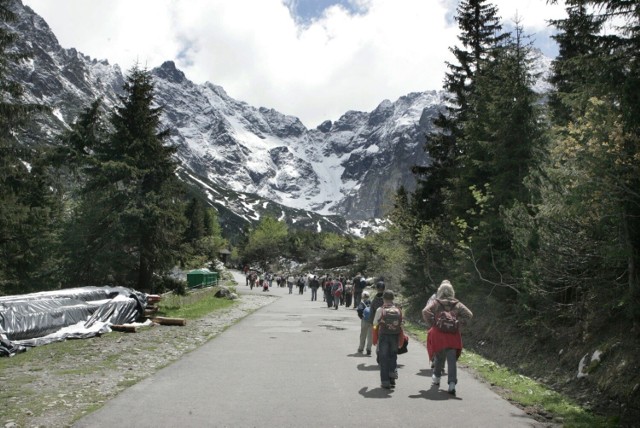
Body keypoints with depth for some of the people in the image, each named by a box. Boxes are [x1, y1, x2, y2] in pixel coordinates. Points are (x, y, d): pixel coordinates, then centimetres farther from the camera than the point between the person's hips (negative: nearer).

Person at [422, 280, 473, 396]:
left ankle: (436, 377, 35)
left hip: (438, 333, 0)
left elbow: (425, 311, -18)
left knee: (439, 356, 20)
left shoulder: (435, 303, -3)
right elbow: (469, 314, 0)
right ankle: (452, 383, -12)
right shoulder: (457, 304, 4)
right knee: (452, 359, 0)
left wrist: (431, 325, -6)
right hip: (453, 335, 1)